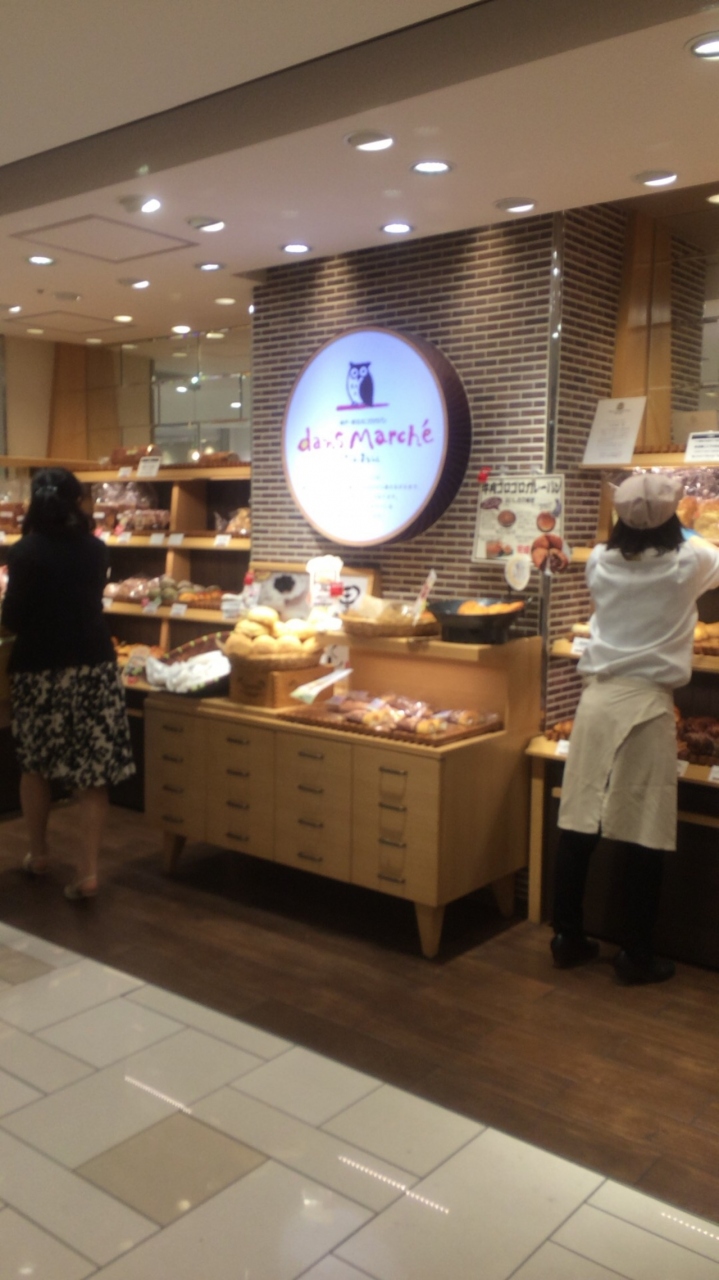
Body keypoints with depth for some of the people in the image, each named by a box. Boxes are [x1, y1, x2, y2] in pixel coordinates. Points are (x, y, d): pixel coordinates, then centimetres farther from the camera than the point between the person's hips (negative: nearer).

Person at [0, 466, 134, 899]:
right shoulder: (96, 549, 3)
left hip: (40, 668, -2)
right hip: (94, 666, 2)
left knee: (35, 763, 18)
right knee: (93, 772, 2)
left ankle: (38, 855, 30)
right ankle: (87, 872, 0)